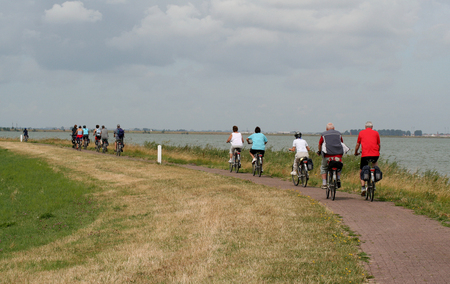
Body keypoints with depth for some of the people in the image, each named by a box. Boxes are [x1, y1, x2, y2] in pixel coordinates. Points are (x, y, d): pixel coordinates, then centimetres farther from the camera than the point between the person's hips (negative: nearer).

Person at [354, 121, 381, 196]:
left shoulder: (361, 133, 15)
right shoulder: (376, 133, 15)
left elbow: (357, 145, 19)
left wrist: (356, 153, 37)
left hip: (365, 154, -1)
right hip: (375, 154, 1)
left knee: (361, 171, 14)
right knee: (376, 162, 34)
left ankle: (363, 187, -3)